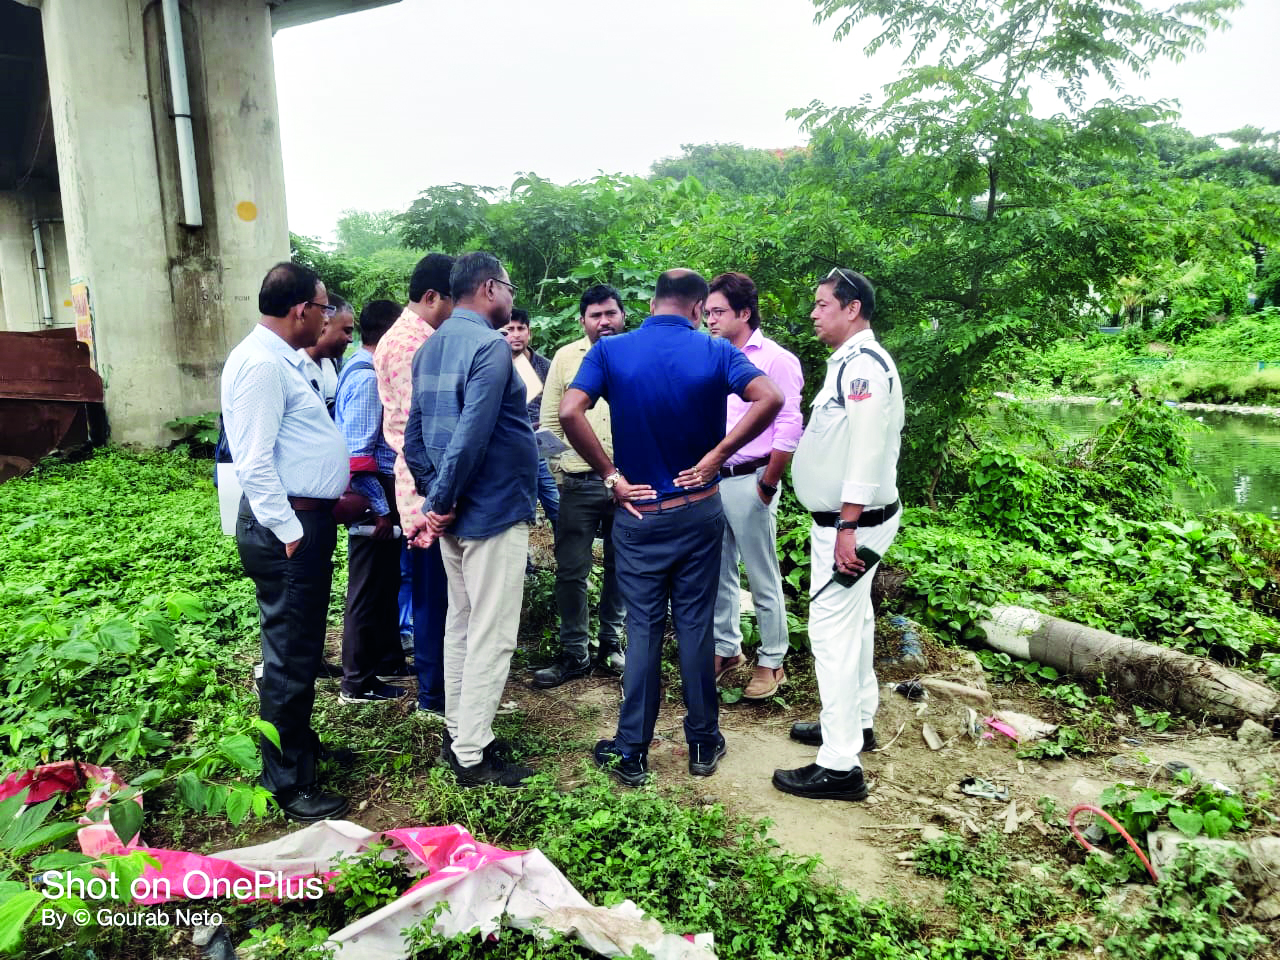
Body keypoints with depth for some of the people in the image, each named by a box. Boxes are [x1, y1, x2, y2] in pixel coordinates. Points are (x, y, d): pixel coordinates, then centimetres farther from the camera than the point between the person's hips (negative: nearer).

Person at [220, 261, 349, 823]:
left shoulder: (281, 360, 15)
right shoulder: (261, 363, -18)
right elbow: (254, 462, -23)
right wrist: (289, 533, -22)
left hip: (308, 517, 11)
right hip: (288, 528, -11)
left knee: (300, 645, 22)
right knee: (290, 654, -1)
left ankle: (298, 739, 39)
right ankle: (288, 783, 11)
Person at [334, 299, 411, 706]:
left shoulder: (365, 371, 12)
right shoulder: (367, 378, -18)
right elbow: (359, 454, -22)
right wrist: (379, 508, -20)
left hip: (380, 492, 10)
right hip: (374, 496, -10)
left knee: (386, 582, 20)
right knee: (369, 588, 0)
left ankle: (387, 659, 35)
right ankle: (358, 682, 11)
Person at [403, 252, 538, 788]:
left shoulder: (430, 348, 11)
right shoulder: (489, 346, -16)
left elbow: (414, 435, 11)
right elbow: (472, 436, -24)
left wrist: (434, 497, 7)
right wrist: (443, 503, -15)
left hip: (455, 513, 9)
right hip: (493, 512, -9)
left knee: (461, 623, 18)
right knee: (491, 635, -1)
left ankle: (457, 732, 29)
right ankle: (473, 755, 8)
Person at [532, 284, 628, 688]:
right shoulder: (565, 357, 3)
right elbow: (550, 420, 5)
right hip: (578, 484, 0)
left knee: (620, 567, 12)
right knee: (571, 570, 3)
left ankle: (611, 642, 29)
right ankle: (574, 653, 16)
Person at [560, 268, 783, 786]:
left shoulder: (610, 350, -4)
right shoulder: (715, 352, -5)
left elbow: (569, 412, -18)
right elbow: (770, 398, -19)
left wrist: (611, 476, -11)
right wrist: (715, 456, -13)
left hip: (638, 513, 0)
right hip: (698, 509, 0)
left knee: (643, 627, 8)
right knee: (695, 625, 10)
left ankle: (631, 753, 16)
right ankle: (703, 744, 23)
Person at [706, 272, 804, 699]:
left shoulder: (776, 360, -7)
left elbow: (789, 430, -11)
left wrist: (767, 487, -11)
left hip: (748, 482, -6)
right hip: (710, 481, 6)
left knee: (763, 579, 4)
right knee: (717, 573, 14)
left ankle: (771, 662, 17)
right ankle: (725, 648, 30)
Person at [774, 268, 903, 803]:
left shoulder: (863, 363, -18)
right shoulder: (851, 361, 15)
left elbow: (867, 449, -26)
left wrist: (848, 528, -27)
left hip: (850, 525, -11)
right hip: (844, 521, 11)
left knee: (833, 630, -8)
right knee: (853, 620, 20)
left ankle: (840, 766, -1)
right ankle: (856, 722, 37)